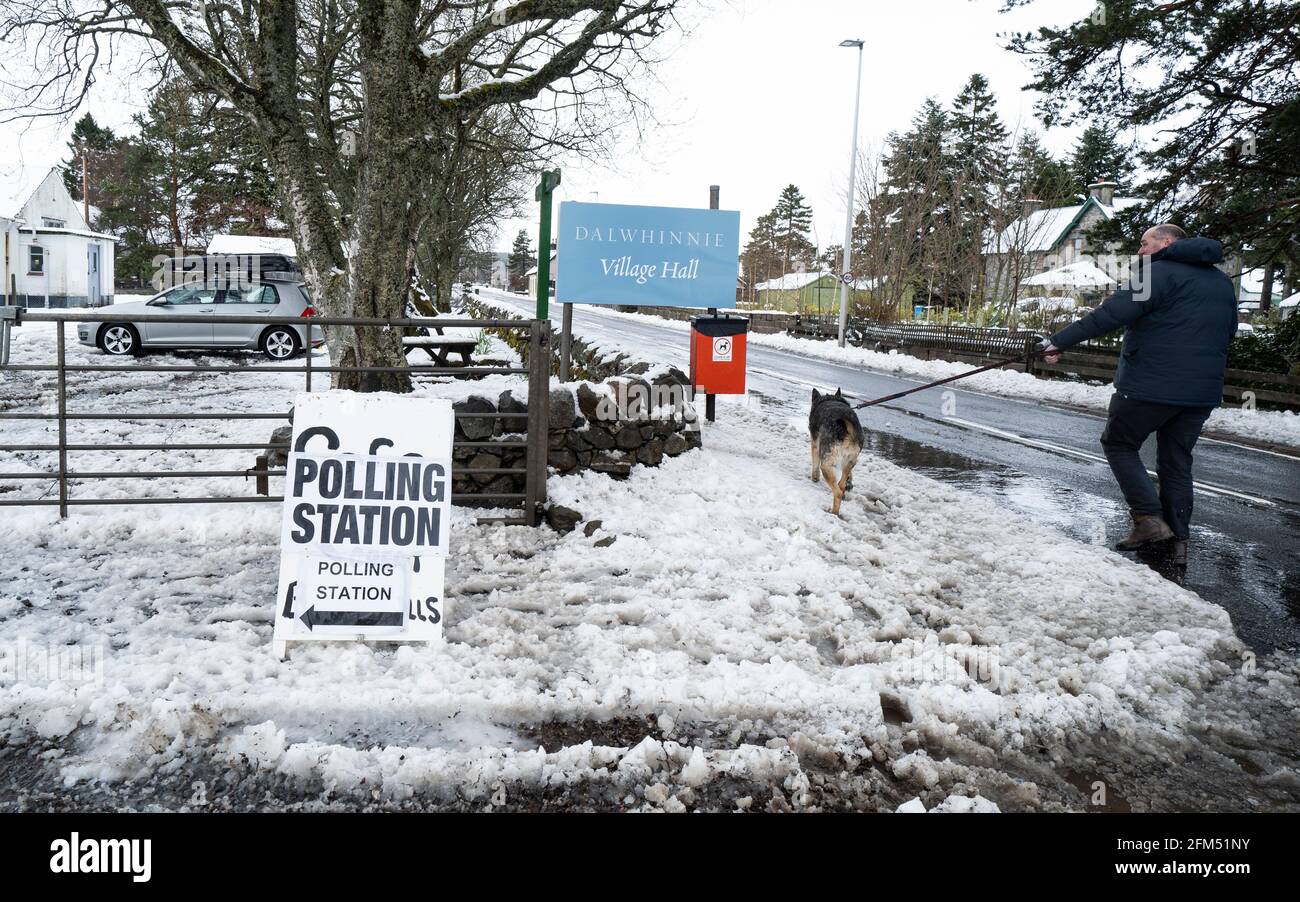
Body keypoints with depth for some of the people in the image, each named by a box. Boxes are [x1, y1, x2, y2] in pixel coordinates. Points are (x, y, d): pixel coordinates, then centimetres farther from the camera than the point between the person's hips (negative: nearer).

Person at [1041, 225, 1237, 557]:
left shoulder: (1161, 272, -10)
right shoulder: (1222, 282, 16)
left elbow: (1110, 314, -19)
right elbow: (1229, 330, 26)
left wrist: (1060, 341, -19)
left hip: (1150, 386, -7)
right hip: (1203, 392, 7)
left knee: (1119, 443, 9)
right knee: (1176, 461, 15)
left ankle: (1150, 518, -2)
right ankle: (1178, 538, 16)